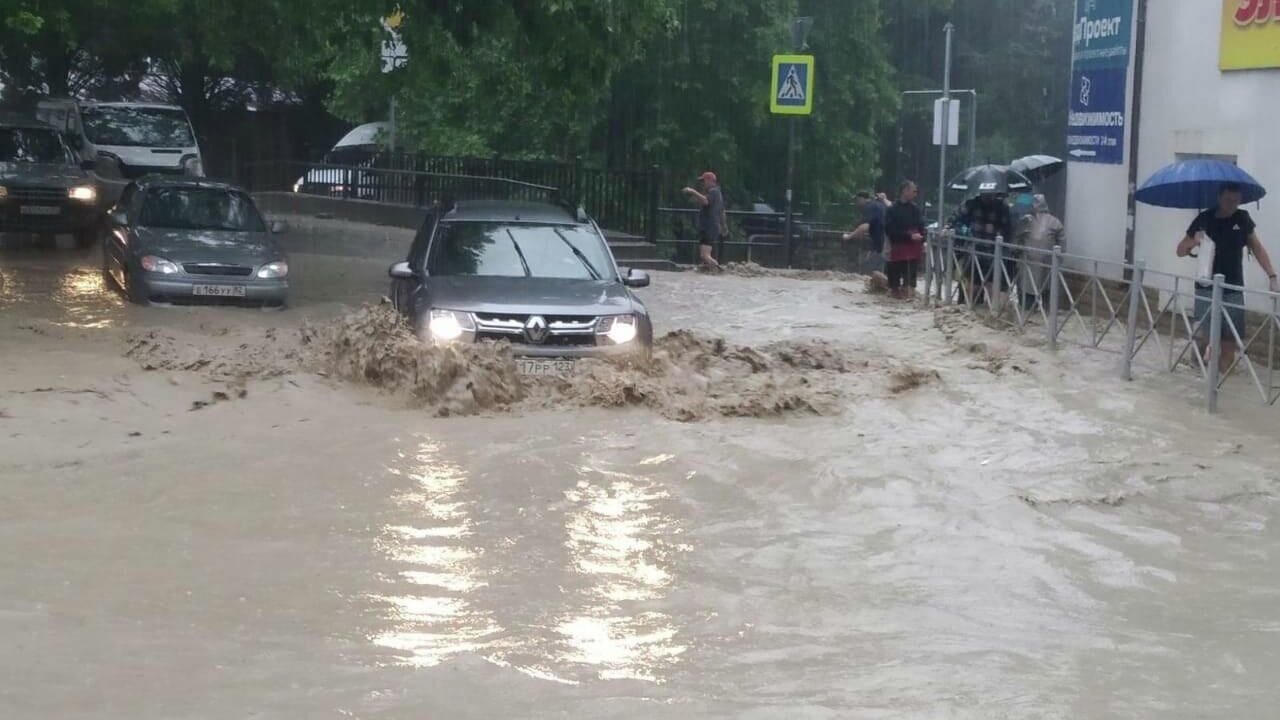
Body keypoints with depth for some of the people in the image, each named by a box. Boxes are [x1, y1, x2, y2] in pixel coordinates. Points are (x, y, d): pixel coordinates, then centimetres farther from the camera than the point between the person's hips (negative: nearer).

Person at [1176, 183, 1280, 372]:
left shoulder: (1242, 219, 5)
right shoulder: (1204, 219, -2)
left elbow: (1256, 248, 13)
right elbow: (1180, 251, 2)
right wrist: (1192, 242, -20)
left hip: (1233, 289, 2)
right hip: (1207, 288, -2)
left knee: (1230, 340, -3)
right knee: (1202, 336, -12)